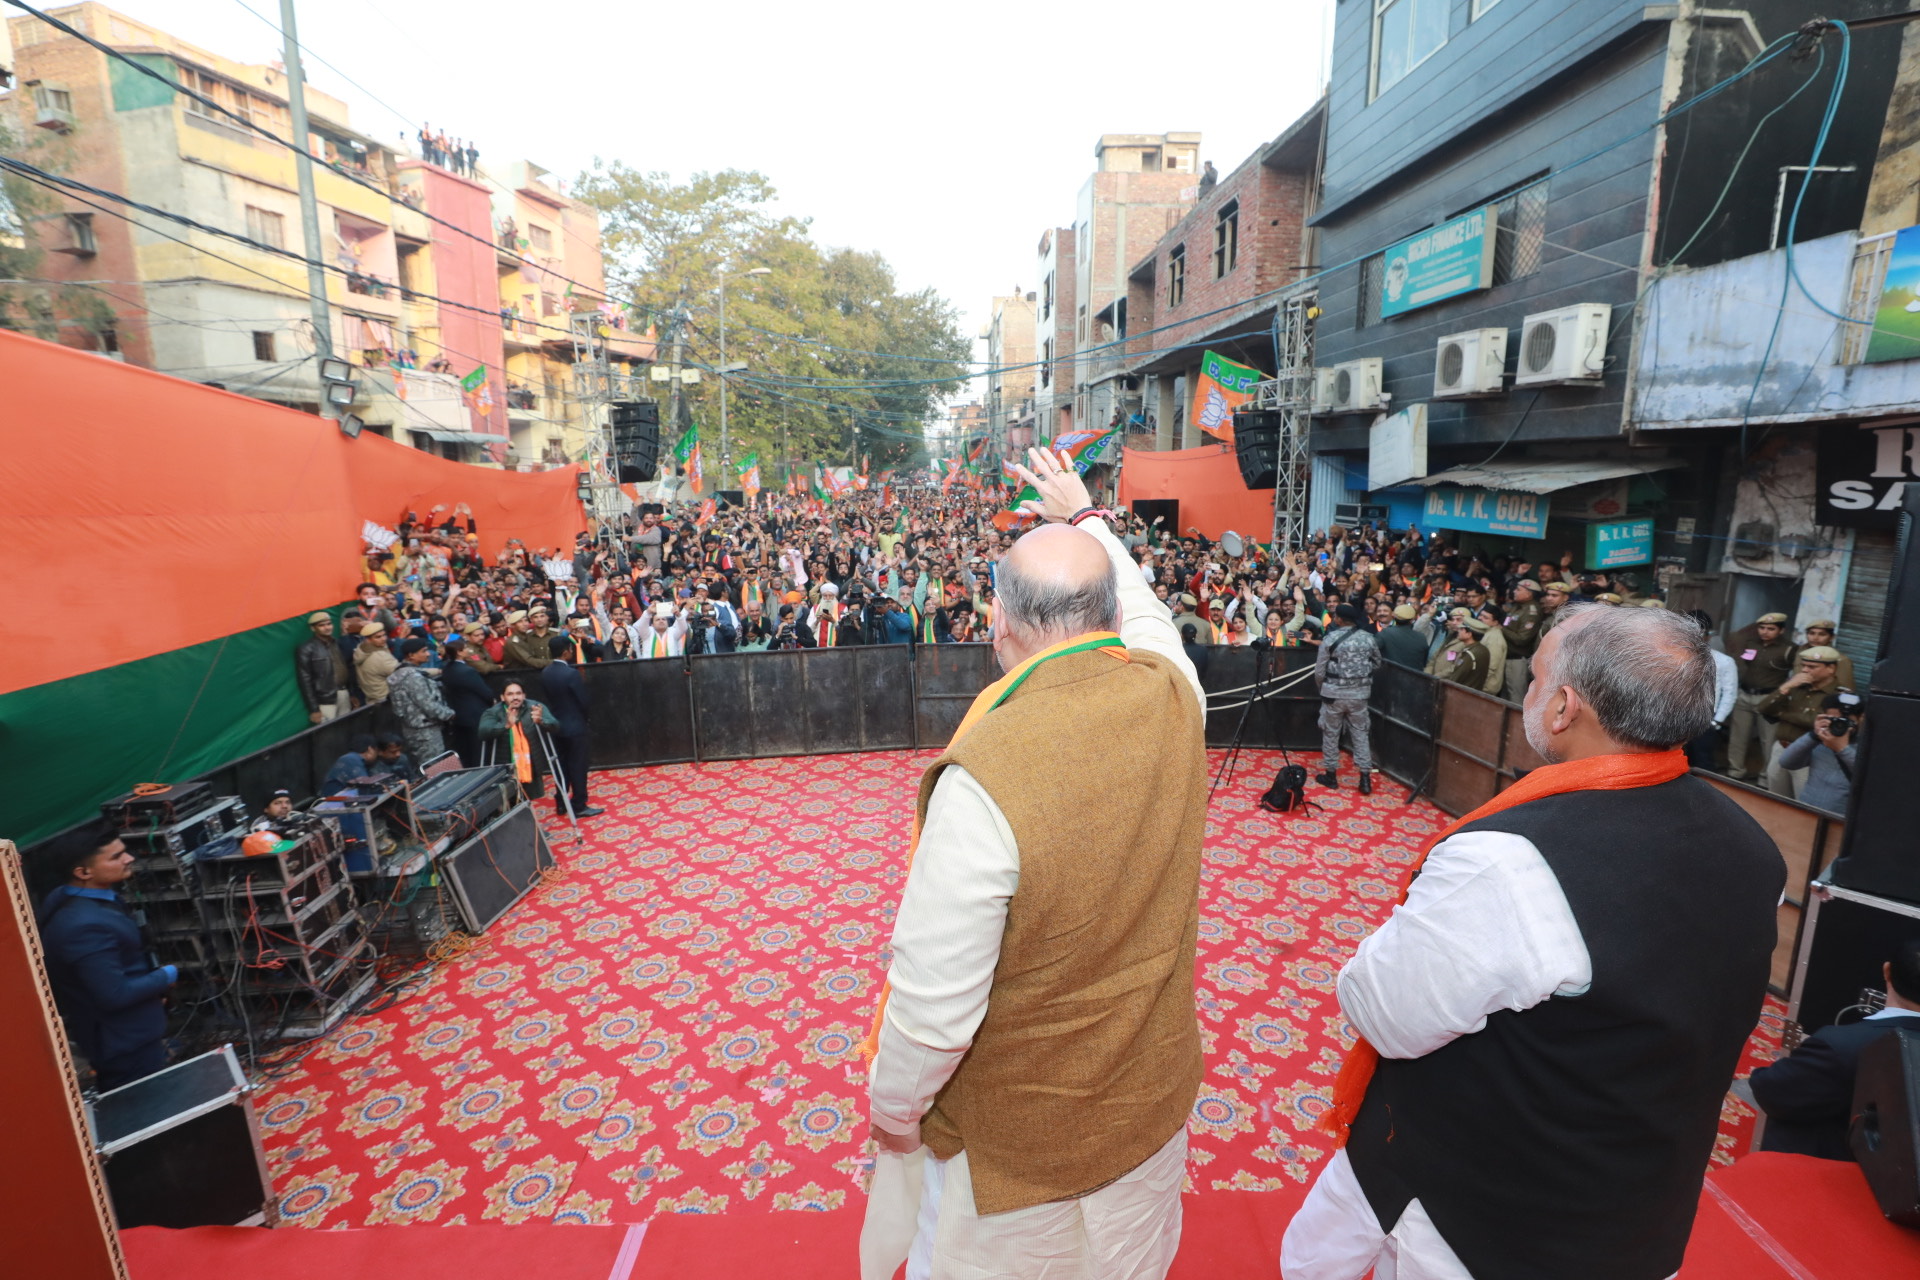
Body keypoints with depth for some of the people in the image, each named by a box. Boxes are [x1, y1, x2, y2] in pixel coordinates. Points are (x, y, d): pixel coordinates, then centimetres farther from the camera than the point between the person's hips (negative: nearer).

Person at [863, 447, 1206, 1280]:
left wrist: (892, 1108, -8)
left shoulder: (983, 779, -37)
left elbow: (935, 1004, -29)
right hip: (1154, 1087, 5)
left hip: (1021, 1126, -5)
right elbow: (1142, 611, 6)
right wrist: (1082, 515, 20)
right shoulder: (1172, 693, -18)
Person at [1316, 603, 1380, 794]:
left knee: (1331, 733, 10)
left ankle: (1331, 774, 18)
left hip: (1334, 693, -3)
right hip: (1359, 693, 3)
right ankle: (1365, 778, 11)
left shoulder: (1331, 639, -11)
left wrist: (1323, 687, 12)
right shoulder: (1369, 638, -1)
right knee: (1360, 733, 11)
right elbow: (1377, 665, 12)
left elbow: (1319, 671, -7)